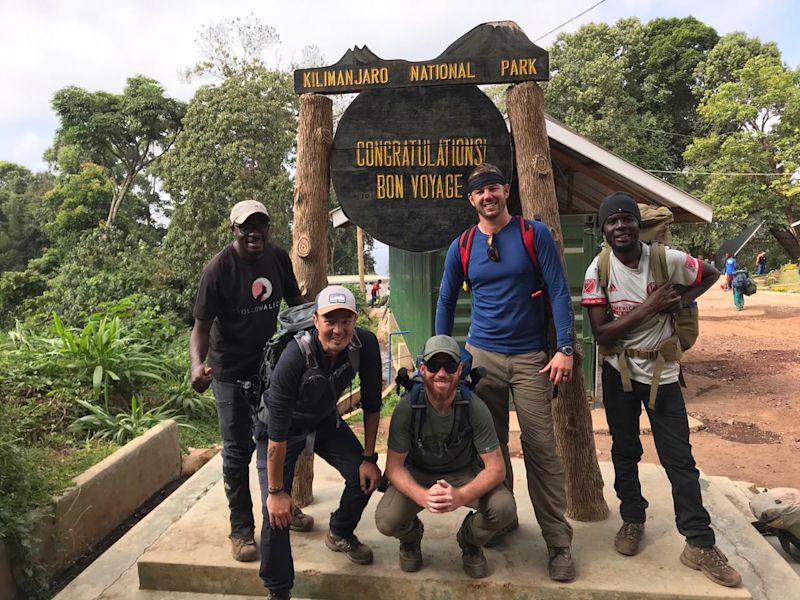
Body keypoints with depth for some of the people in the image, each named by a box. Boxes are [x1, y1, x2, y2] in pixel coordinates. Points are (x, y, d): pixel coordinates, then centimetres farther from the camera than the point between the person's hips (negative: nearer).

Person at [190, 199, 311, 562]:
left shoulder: (279, 258, -5)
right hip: (231, 373, -5)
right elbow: (202, 326, -19)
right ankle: (241, 528, 20)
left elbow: (296, 303, 9)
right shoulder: (219, 269, -20)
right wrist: (197, 363, -37)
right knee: (237, 450, 3)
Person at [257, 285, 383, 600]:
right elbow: (278, 431, -31)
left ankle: (340, 534, 26)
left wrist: (369, 458, -7)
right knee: (277, 510, -15)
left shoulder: (366, 344, -25)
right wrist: (276, 491, -24)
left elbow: (371, 404, -10)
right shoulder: (295, 356, -38)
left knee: (365, 476, -7)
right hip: (282, 427, -4)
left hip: (325, 420, 4)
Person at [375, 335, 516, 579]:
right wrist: (423, 496, -38)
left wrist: (461, 496, -41)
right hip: (416, 474, 0)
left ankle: (469, 542, 11)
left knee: (504, 508, -26)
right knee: (386, 520, -27)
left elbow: (496, 467, -21)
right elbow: (394, 466, -17)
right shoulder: (407, 408, -23)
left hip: (464, 473, 1)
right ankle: (411, 538, 14)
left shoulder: (475, 408, -23)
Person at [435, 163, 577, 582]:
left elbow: (559, 291, -5)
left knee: (541, 449, -3)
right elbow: (446, 302, 13)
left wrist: (564, 349, -12)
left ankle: (558, 543, 10)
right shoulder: (461, 247, 6)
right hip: (481, 356, 3)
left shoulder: (535, 234, -2)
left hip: (531, 358, -2)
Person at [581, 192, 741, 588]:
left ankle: (700, 544, 15)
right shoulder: (598, 271, -13)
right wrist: (650, 307, -23)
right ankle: (632, 520, 33)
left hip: (662, 371, 0)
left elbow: (711, 274, 10)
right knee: (625, 450, 14)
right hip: (619, 372, 0)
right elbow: (602, 334, -17)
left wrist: (680, 300, -7)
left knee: (679, 458, 3)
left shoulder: (668, 259, -11)